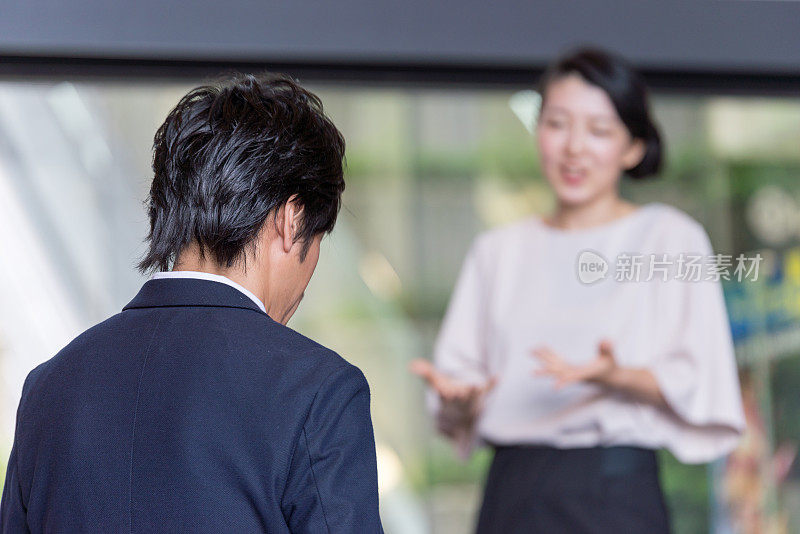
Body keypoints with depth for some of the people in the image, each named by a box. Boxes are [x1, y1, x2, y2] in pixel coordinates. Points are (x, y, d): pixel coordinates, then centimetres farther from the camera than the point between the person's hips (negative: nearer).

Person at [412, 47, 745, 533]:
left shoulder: (670, 237, 5)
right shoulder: (498, 251, 16)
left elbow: (696, 386, -5)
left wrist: (616, 378, -23)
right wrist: (456, 404, -9)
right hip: (511, 492, 3)